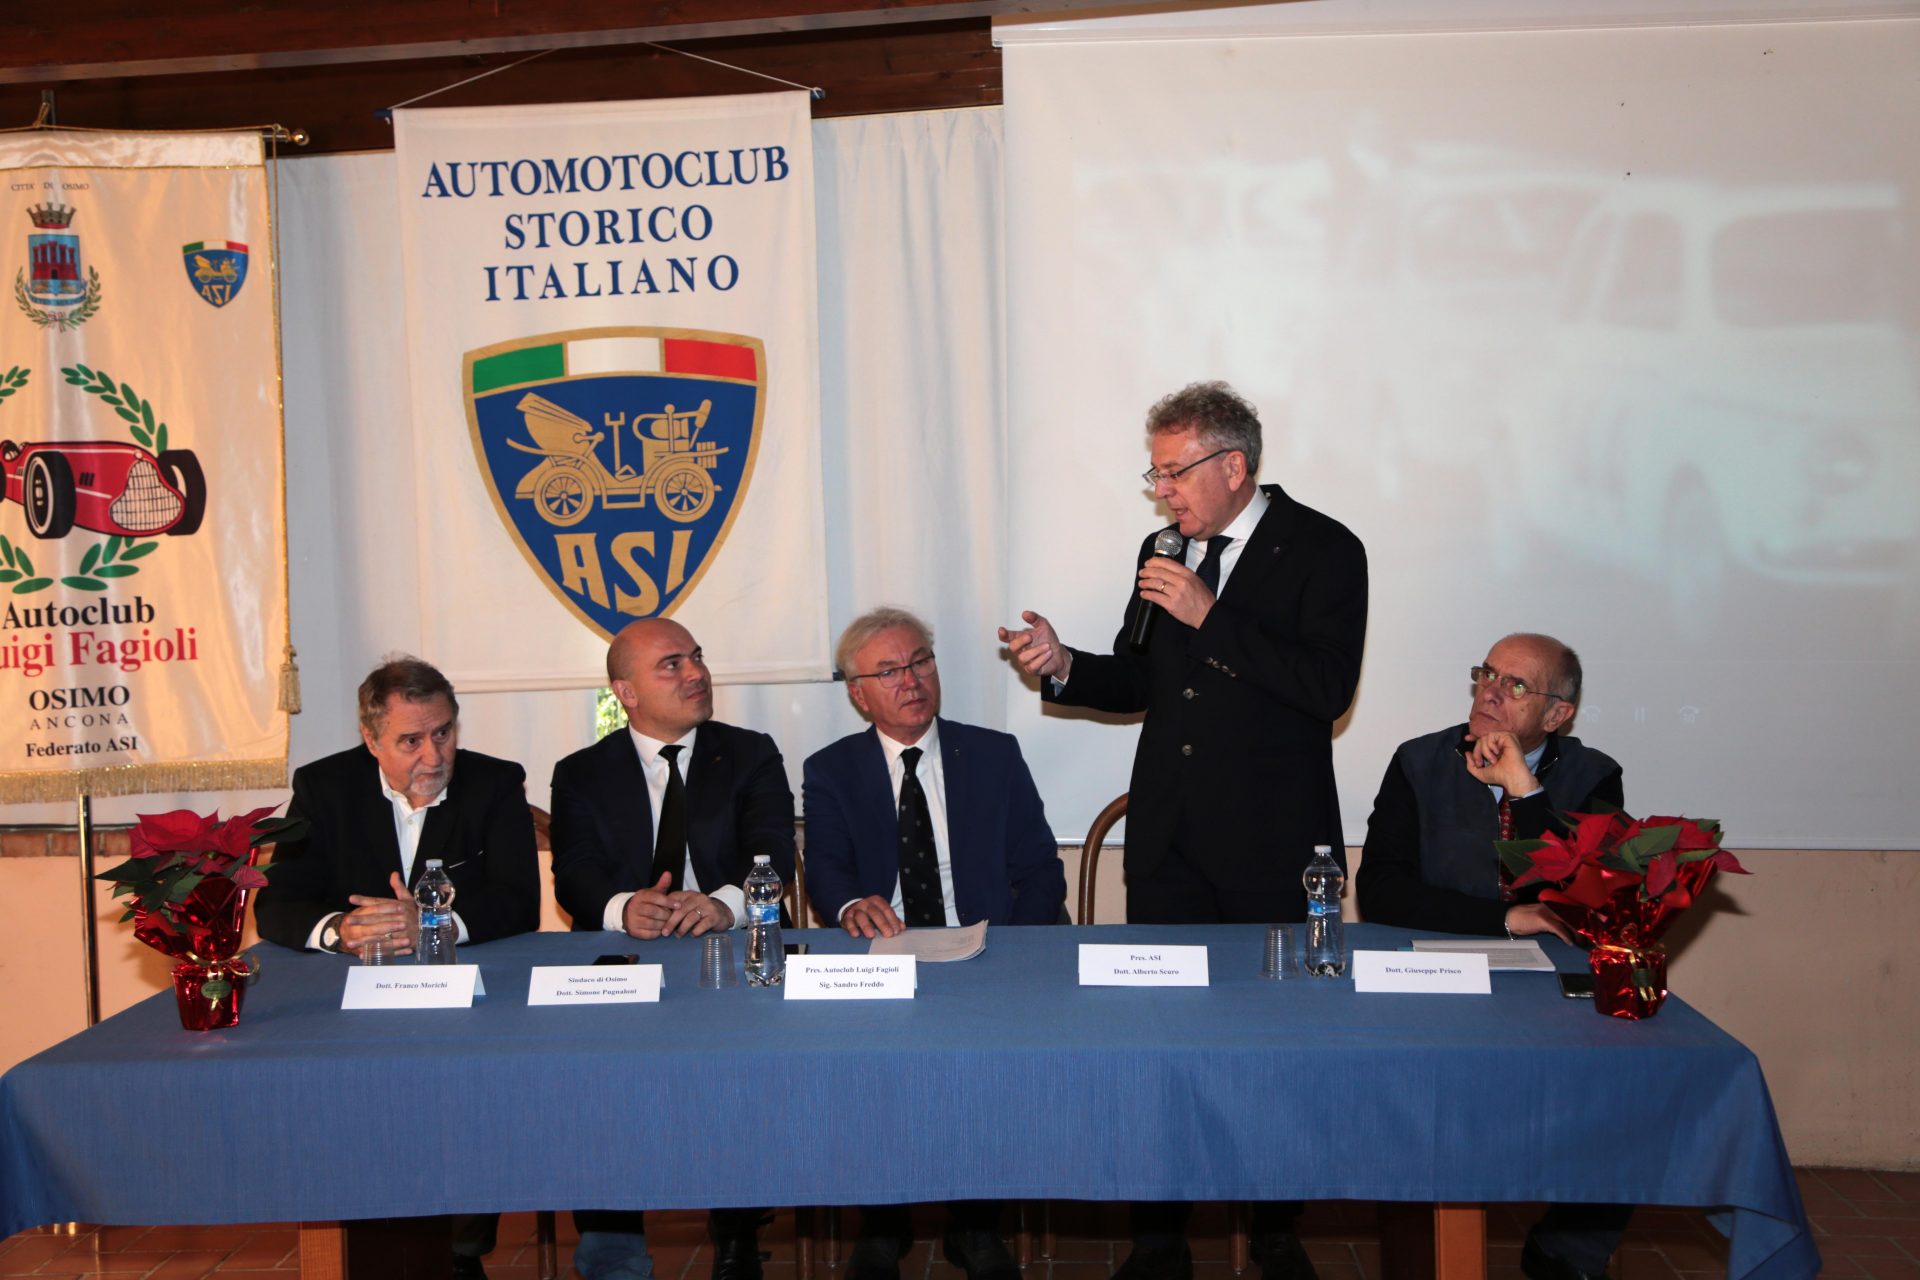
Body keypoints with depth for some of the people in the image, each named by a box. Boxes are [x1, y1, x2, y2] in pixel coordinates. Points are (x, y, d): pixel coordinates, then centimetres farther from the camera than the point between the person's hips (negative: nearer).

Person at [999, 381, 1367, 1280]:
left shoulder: (1322, 551, -6)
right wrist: (1064, 667, -2)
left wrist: (1209, 614, -20)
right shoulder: (1163, 551, 12)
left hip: (1272, 845, -5)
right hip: (1169, 842, 5)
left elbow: (1329, 687, -18)